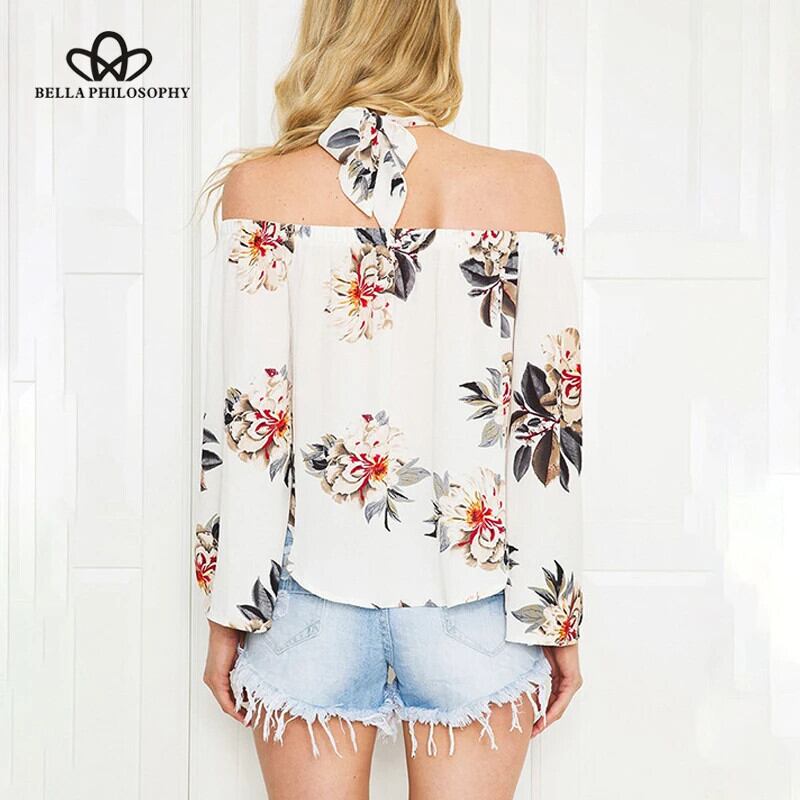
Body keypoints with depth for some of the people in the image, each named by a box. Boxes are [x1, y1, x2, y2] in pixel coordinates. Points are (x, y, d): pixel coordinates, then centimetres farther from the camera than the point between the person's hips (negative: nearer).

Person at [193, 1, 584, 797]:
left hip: (313, 601, 0)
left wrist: (229, 613, 3)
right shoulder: (522, 184, -3)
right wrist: (558, 617, 3)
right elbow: (550, 420, -5)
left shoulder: (260, 185, -4)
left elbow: (245, 423, -6)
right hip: (472, 609, 0)